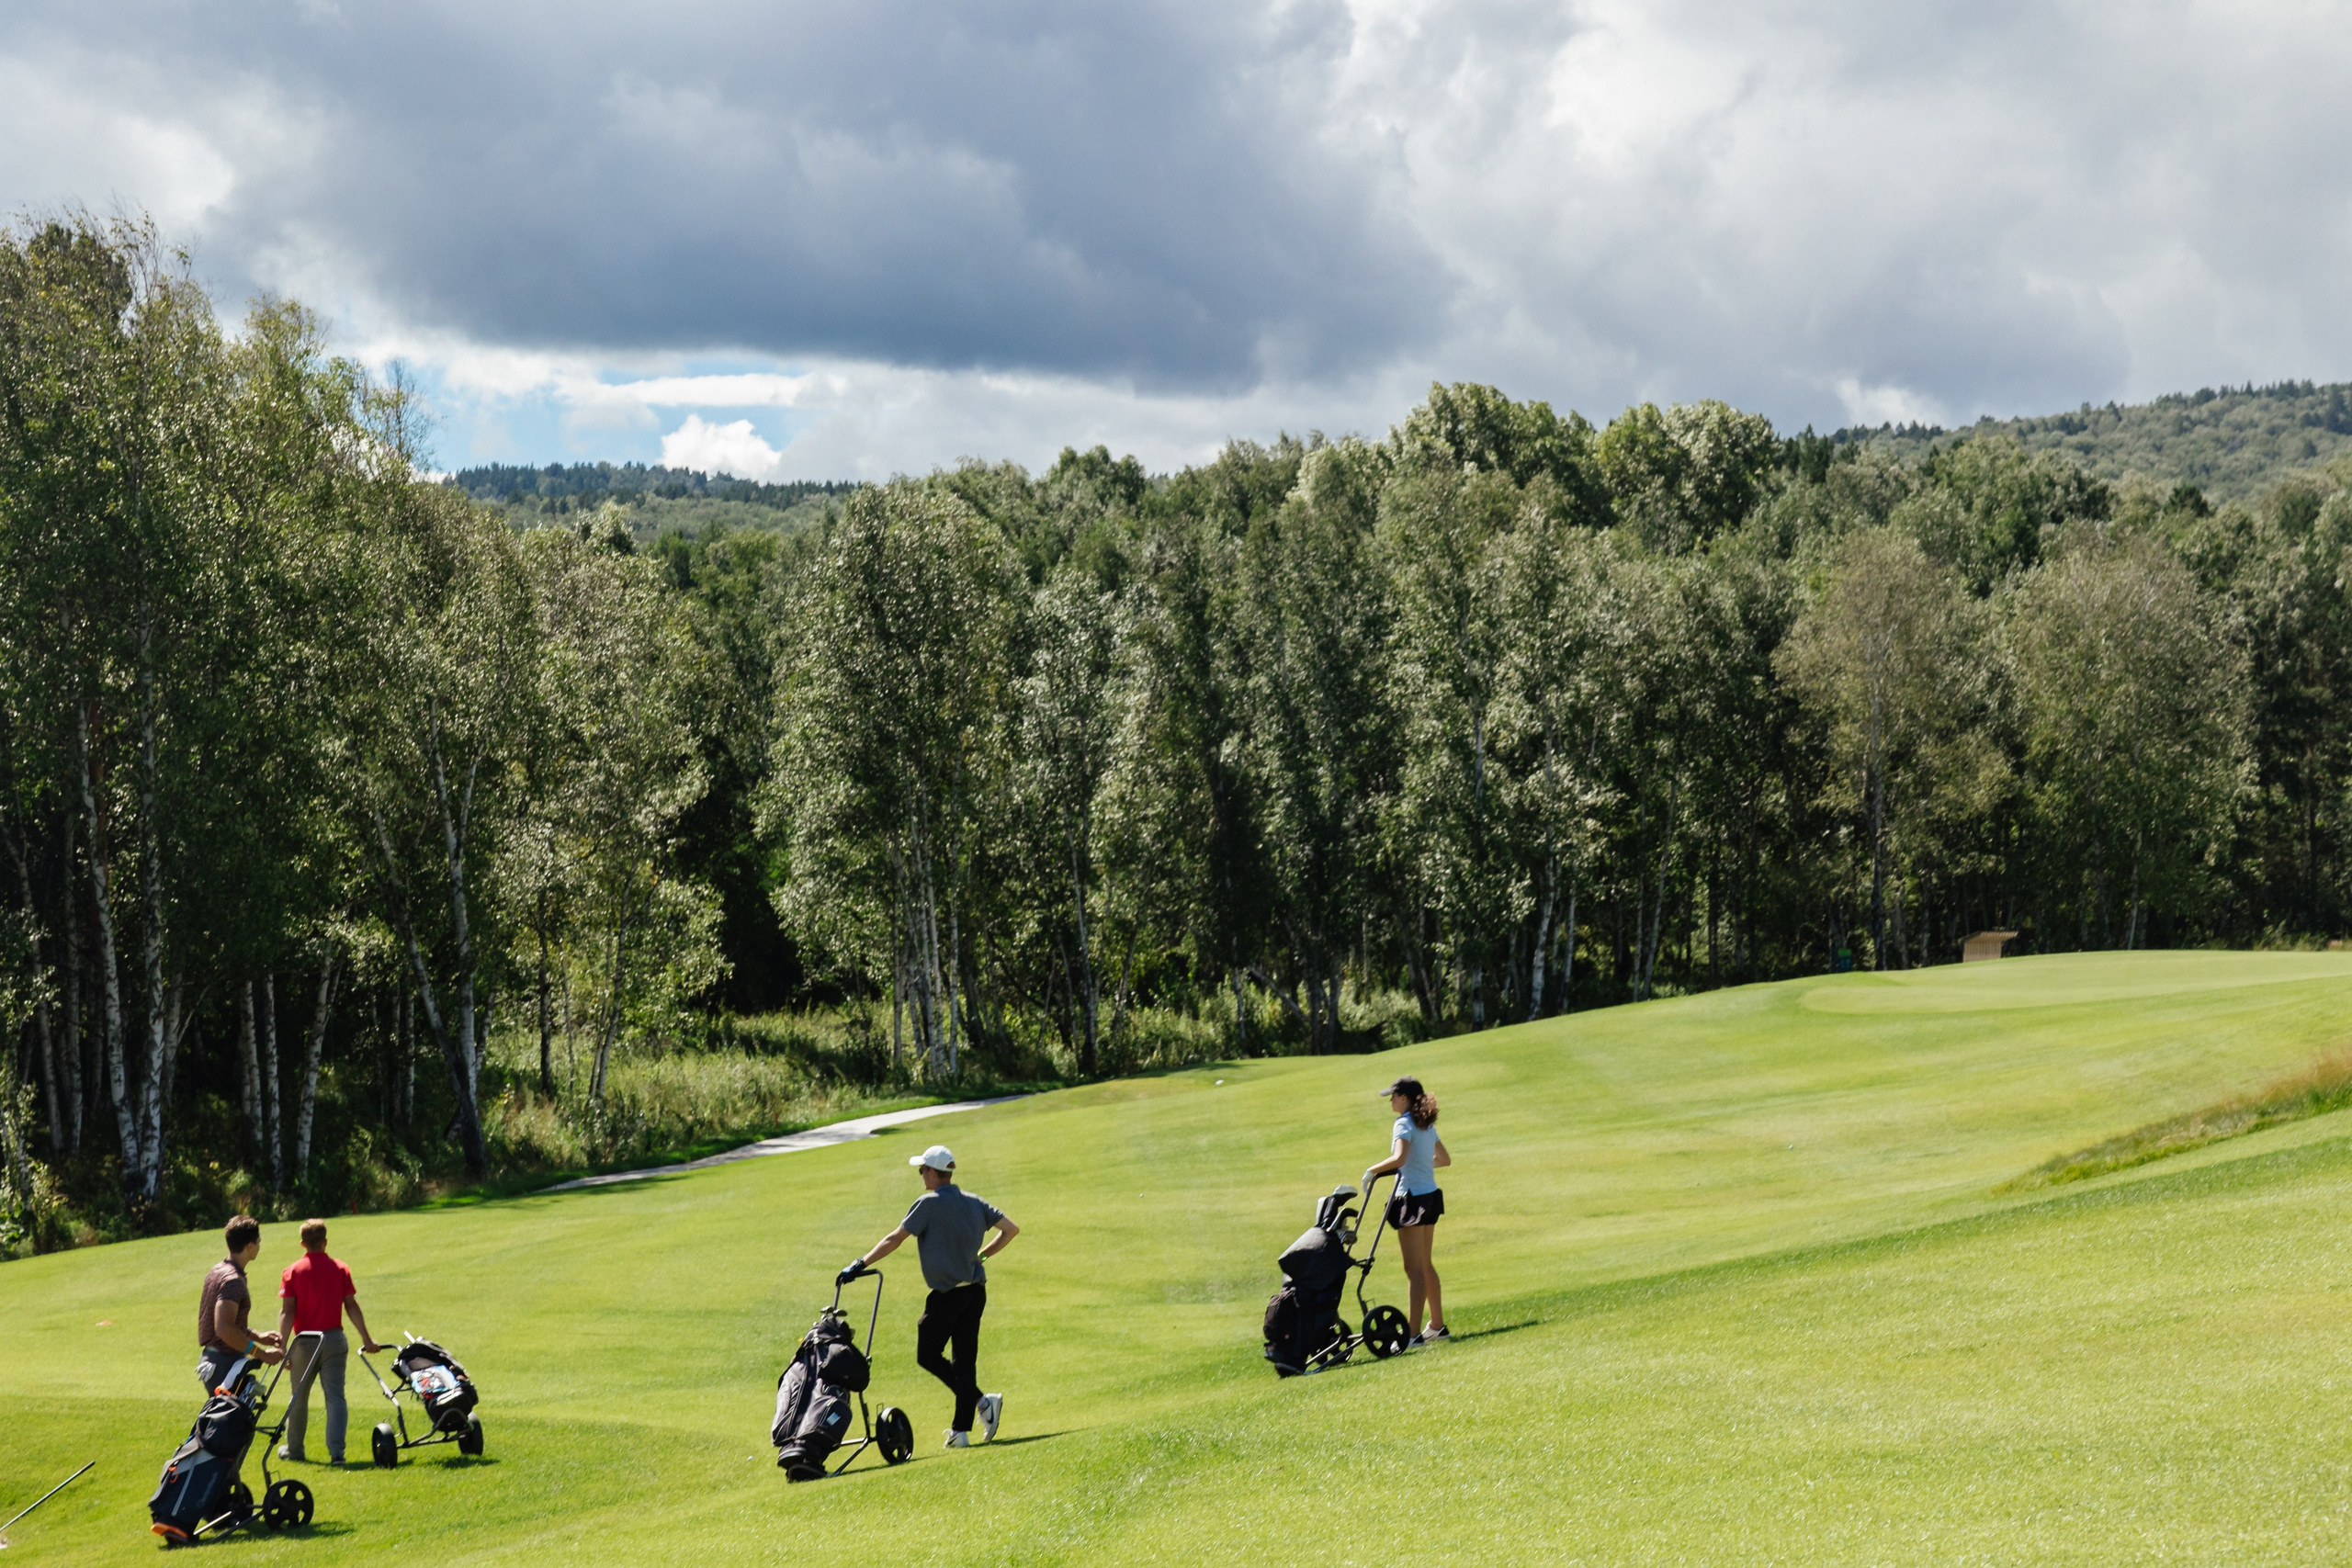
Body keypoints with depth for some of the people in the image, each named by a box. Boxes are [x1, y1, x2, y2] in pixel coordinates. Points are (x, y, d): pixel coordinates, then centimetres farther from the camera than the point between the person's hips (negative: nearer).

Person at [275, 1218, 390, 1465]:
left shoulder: (293, 1272, -2)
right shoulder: (340, 1269, 2)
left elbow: (287, 1311, -9)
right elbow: (352, 1306, 1)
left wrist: (283, 1344, -12)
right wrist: (366, 1338, 5)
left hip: (304, 1341, -1)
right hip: (334, 1339, 1)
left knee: (299, 1397, 14)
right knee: (335, 1396, -2)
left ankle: (294, 1449, 27)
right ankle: (336, 1451, -14)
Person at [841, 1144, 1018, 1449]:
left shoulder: (929, 1204, -11)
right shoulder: (974, 1203, 8)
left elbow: (894, 1240, -13)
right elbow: (1011, 1229, 9)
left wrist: (860, 1265, -10)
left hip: (947, 1295, -7)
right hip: (976, 1291, 7)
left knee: (928, 1355, 5)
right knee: (964, 1358, 8)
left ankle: (982, 1401, -8)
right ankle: (961, 1430, 4)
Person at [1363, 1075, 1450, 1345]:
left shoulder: (1404, 1124, -15)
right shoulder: (1427, 1125, 11)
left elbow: (1399, 1159, -31)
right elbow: (1445, 1159, 21)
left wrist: (1373, 1170, -18)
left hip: (1412, 1198, -9)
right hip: (1430, 1196, 9)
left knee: (1414, 1269, -8)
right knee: (1425, 1265, 18)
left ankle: (1414, 1334, -8)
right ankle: (1438, 1326, 25)